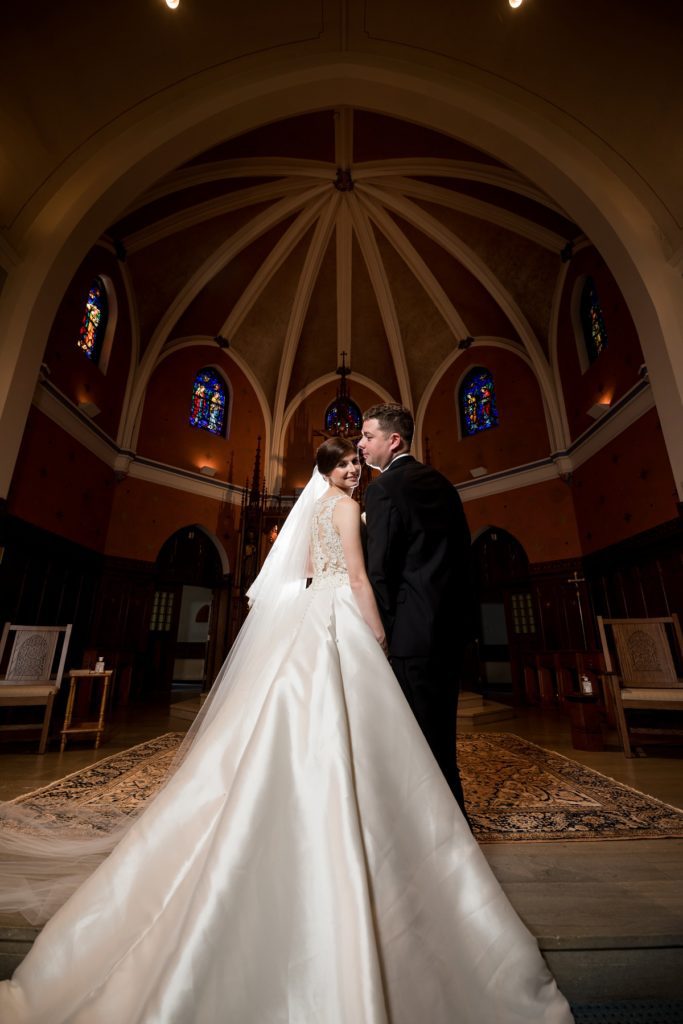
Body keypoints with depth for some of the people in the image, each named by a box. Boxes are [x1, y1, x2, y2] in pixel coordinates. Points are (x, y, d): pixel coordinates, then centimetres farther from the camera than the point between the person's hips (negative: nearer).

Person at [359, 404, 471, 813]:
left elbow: (379, 569, -15)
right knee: (442, 729, 20)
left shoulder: (384, 488, -12)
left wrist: (386, 626, -4)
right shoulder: (440, 481, 13)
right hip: (455, 623, 9)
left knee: (422, 736, 6)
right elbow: (462, 551, 15)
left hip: (417, 627, -8)